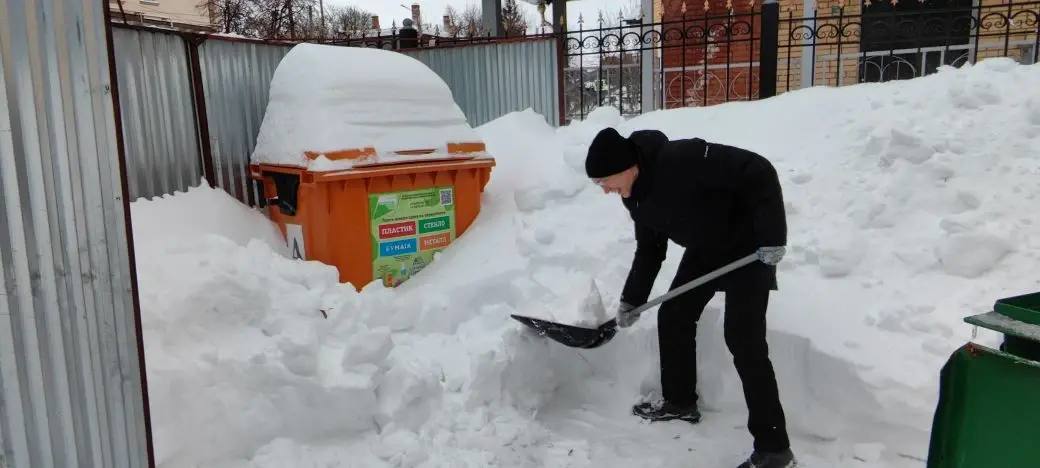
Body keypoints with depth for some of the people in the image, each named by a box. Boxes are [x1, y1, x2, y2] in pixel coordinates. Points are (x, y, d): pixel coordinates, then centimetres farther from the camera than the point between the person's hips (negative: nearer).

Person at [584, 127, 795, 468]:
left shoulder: (683, 158, -33)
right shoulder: (634, 195, -5)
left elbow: (759, 172, -30)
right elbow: (650, 248, 7)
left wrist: (773, 235, -30)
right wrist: (632, 299, 4)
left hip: (749, 245, -8)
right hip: (705, 249, 8)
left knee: (744, 340, -13)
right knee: (672, 317, 9)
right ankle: (680, 402, 30)